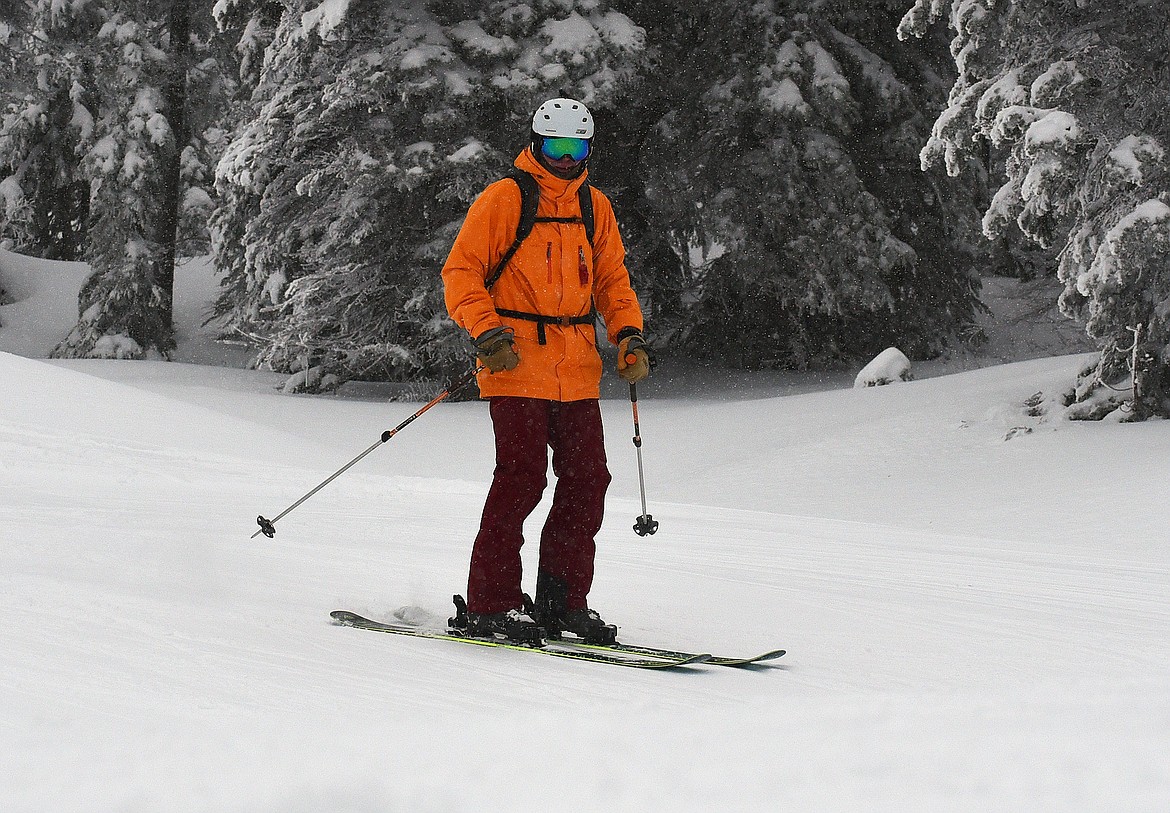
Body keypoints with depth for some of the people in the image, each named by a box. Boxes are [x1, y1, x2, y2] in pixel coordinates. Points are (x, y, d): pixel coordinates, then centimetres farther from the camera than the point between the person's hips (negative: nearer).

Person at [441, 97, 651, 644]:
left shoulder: (595, 208, 14)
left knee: (586, 480, 4)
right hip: (517, 364, -6)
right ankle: (489, 605, -7)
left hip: (577, 372, 6)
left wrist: (630, 337, 4)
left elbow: (612, 280, 20)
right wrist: (487, 333, -18)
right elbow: (461, 271, -4)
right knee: (522, 477, -13)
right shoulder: (504, 199, -3)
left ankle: (562, 600, 15)